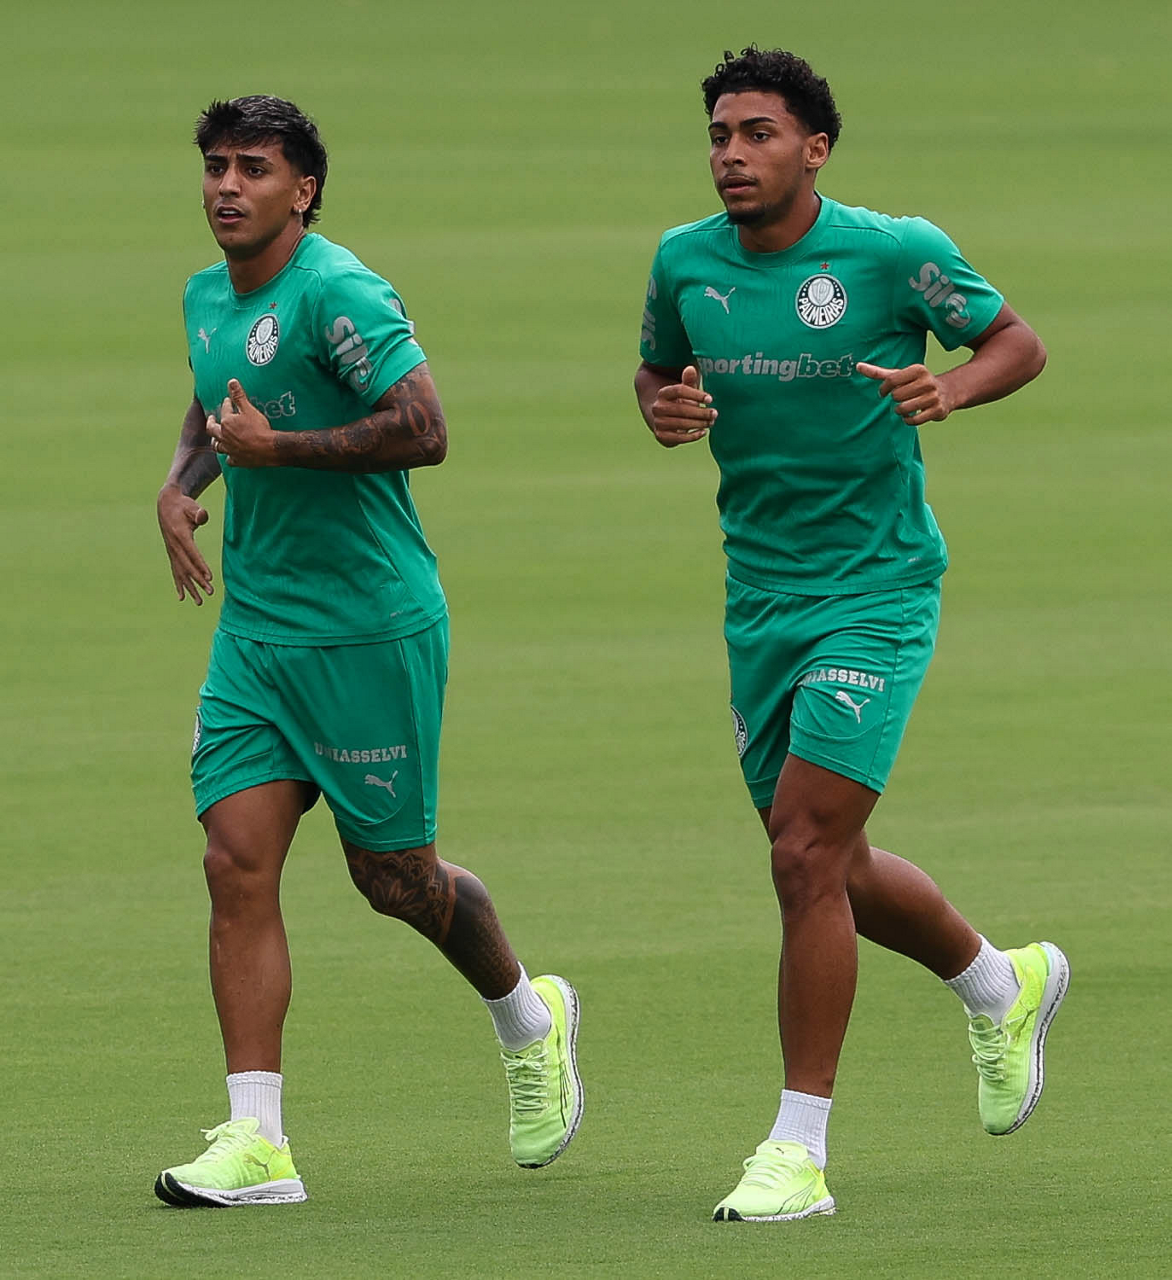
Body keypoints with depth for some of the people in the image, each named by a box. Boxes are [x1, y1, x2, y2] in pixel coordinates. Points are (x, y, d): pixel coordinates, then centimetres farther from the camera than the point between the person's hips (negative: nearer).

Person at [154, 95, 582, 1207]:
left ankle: (529, 1018, 34)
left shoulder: (336, 293, -16)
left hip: (372, 632, -7)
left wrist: (275, 448, -22)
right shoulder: (206, 298, 10)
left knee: (392, 876, 4)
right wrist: (181, 481, 10)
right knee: (237, 863, -7)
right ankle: (256, 1143, -9)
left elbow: (423, 429, -24)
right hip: (255, 633, 7)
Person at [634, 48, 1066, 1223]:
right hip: (760, 596, 6)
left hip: (877, 589, -6)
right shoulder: (684, 263, 1)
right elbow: (658, 370, 18)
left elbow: (1018, 343, 2)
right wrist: (666, 410, -5)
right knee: (825, 870, 14)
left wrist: (950, 388, -19)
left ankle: (798, 1151, -9)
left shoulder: (895, 253, -11)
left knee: (807, 854, -15)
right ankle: (1001, 984, 43)